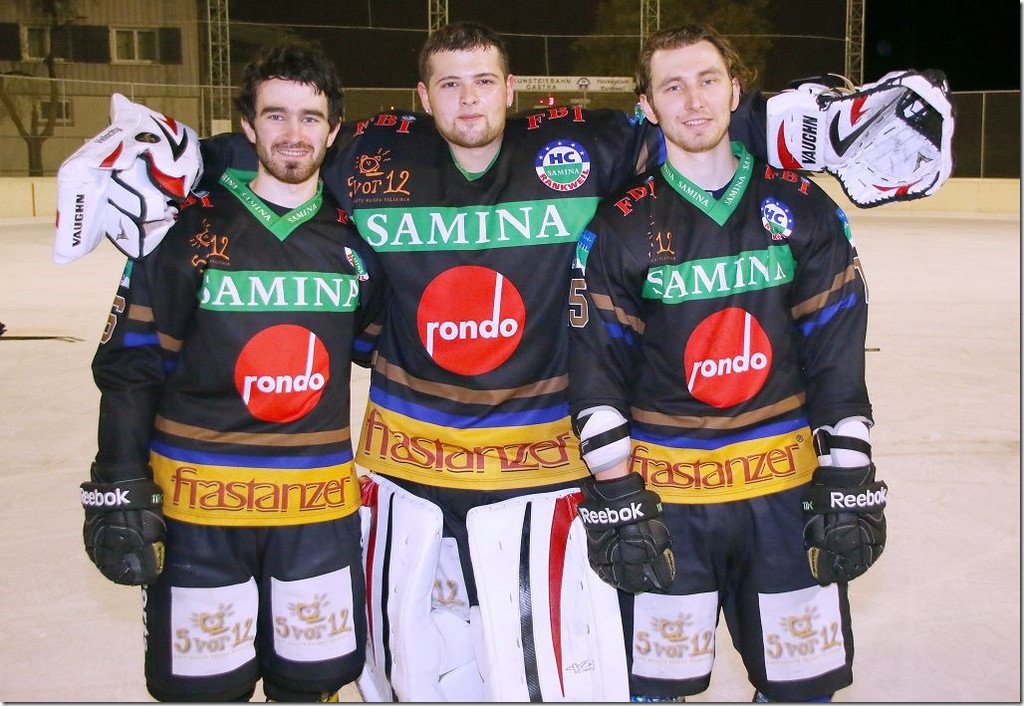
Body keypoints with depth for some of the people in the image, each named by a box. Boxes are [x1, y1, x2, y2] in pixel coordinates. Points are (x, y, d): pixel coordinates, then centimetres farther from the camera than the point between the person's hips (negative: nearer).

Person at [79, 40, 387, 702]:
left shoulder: (355, 237, 5)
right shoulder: (189, 230, -4)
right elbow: (130, 367, -3)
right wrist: (118, 492, -7)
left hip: (321, 505, 3)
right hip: (199, 503, -2)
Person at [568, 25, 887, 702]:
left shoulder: (804, 208, 1)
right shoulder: (619, 228, -4)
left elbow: (839, 355, 1)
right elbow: (596, 368, -5)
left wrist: (849, 482, -2)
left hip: (787, 488, 2)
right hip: (663, 492, -2)